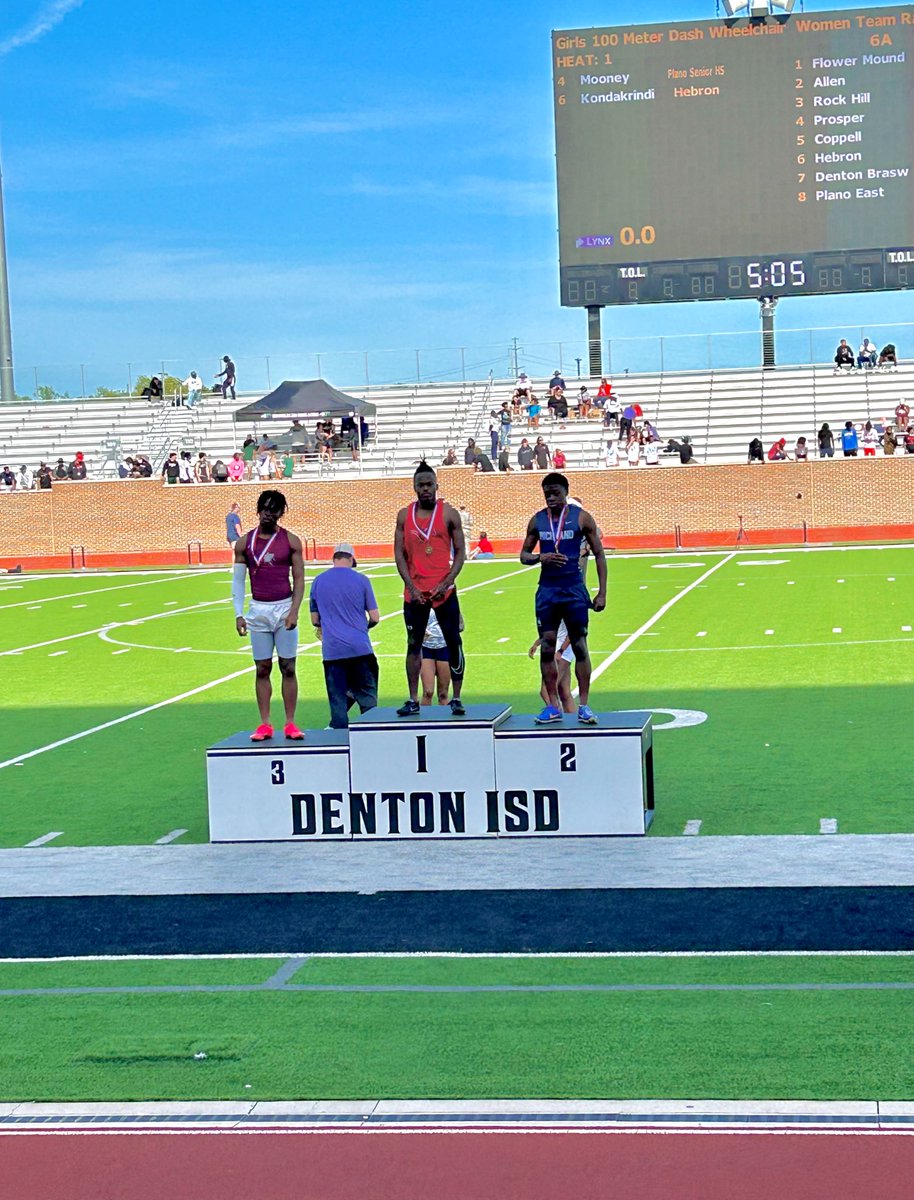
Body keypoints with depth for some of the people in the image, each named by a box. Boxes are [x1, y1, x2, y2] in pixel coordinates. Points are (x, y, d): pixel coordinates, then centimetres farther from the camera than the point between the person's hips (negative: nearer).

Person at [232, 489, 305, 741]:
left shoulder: (290, 541, 1)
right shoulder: (244, 543, 4)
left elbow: (299, 579, 1)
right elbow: (237, 580, 8)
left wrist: (294, 611, -10)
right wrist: (238, 614, 0)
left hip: (285, 608, -1)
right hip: (258, 610, 1)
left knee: (288, 668, 0)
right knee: (262, 669, 4)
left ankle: (290, 723, 5)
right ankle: (264, 724, 7)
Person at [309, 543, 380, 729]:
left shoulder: (318, 581, 7)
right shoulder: (361, 580, 0)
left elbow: (315, 620, 13)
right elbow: (375, 617, 1)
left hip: (332, 649, 2)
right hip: (360, 648, -1)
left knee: (338, 699, 6)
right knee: (367, 698, 7)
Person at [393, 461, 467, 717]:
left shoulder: (449, 514, 0)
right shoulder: (404, 515, 6)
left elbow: (460, 552, -1)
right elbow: (399, 554, 5)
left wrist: (445, 584, -12)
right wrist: (411, 587, -6)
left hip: (444, 590, -2)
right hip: (415, 591, 2)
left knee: (454, 643, 0)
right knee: (413, 645, 5)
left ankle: (456, 699, 8)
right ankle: (413, 701, 11)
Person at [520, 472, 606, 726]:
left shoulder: (581, 518, -2)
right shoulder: (537, 520, 6)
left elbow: (599, 554, 1)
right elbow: (524, 555, 13)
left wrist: (602, 593, -4)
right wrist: (539, 557, -11)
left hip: (574, 589, -3)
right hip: (547, 590, 3)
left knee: (580, 645, -1)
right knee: (546, 647, 1)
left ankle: (584, 705, 4)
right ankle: (553, 706, 7)